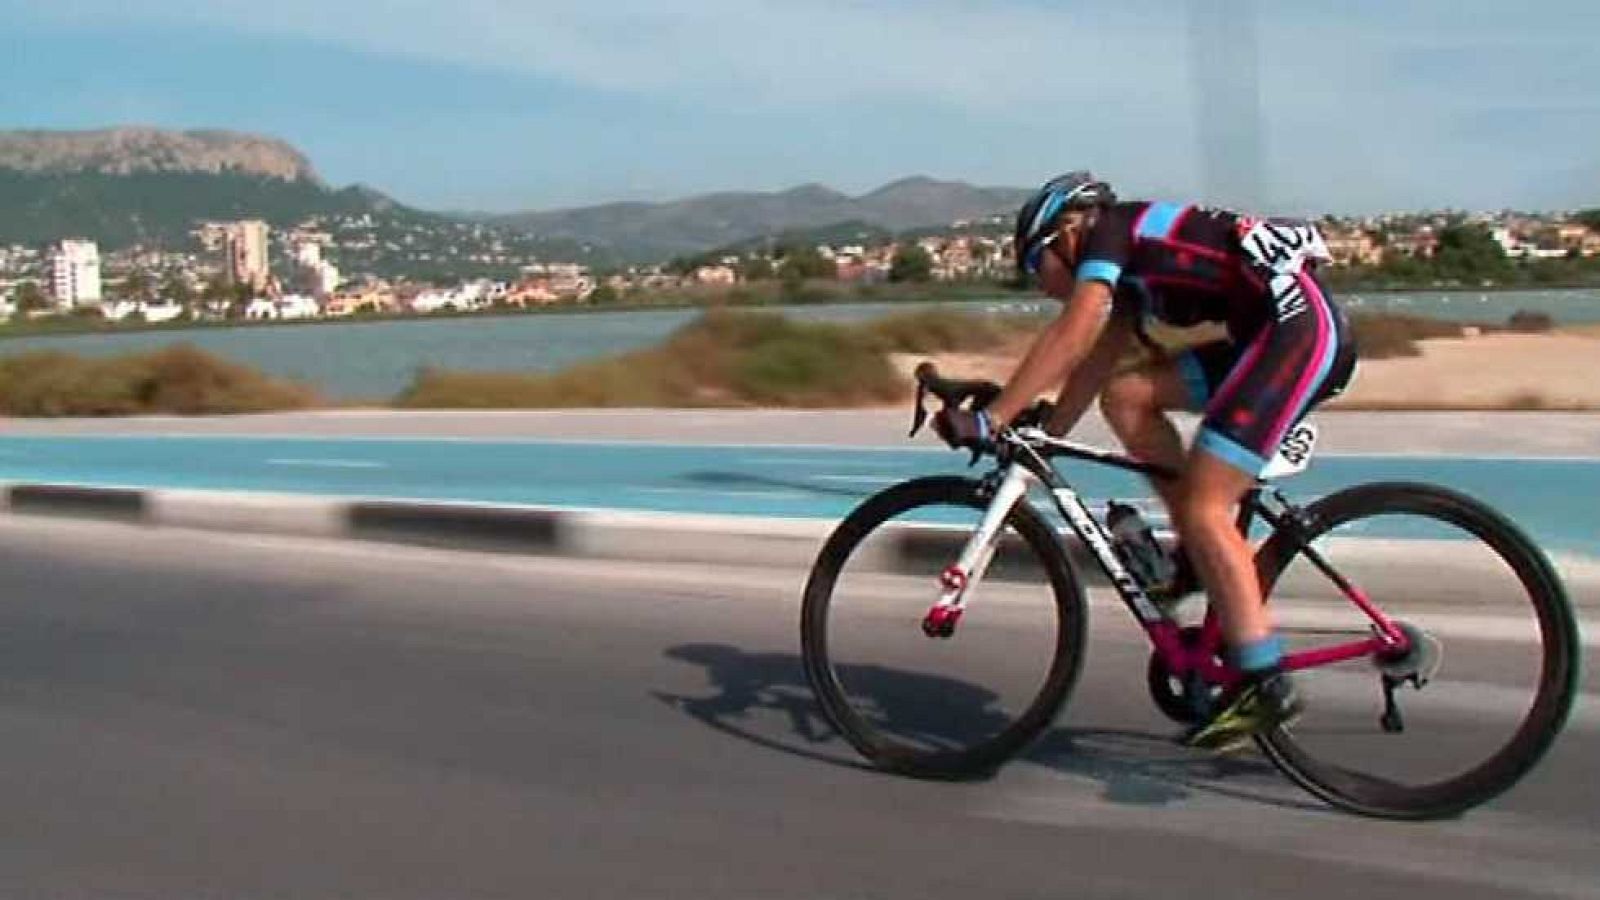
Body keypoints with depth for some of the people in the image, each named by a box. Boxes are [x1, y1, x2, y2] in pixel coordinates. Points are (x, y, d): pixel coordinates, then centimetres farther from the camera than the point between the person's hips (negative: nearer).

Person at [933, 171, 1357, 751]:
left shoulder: (1109, 231, -4)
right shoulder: (1130, 266, 23)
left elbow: (1070, 338, -17)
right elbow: (1096, 365, 23)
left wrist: (990, 419, -17)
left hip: (1303, 327, -9)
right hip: (1275, 335, 9)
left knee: (1203, 505, -12)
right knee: (1125, 396, 7)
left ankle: (1266, 685, -11)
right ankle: (1202, 555, 10)